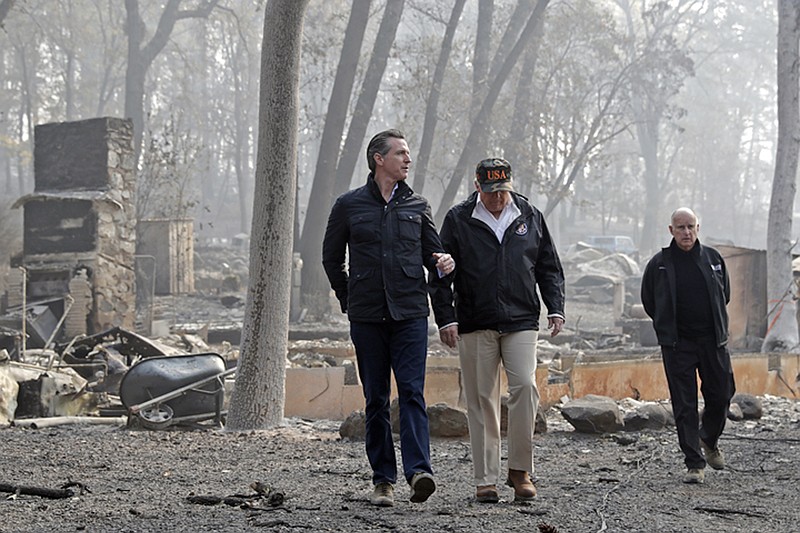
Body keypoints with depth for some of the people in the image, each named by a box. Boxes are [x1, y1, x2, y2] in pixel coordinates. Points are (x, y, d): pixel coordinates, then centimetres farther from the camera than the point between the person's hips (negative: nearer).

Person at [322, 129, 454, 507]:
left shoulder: (417, 206, 10)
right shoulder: (349, 205, 5)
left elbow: (433, 252, 14)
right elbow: (331, 257, 14)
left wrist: (444, 264, -8)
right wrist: (349, 300, 11)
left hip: (410, 313, 0)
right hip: (366, 318, 0)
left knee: (412, 392, -12)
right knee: (376, 398, 4)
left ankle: (418, 471, -21)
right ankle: (383, 479, 9)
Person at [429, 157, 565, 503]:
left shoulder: (530, 217, 11)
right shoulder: (458, 220, 4)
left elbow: (549, 268, 18)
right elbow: (440, 275, 5)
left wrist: (555, 309, 7)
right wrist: (446, 318, -4)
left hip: (521, 322, 1)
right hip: (475, 325, -1)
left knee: (525, 387, -15)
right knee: (481, 400, 0)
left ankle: (520, 470, -2)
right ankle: (485, 480, 6)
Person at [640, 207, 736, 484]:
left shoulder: (713, 258, 5)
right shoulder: (658, 264, -2)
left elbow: (725, 294, 19)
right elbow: (648, 302, 10)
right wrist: (668, 328, 9)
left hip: (713, 340, 2)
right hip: (677, 345, -2)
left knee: (721, 396, 5)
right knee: (684, 405, -3)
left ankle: (709, 440, 35)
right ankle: (694, 464, 2)